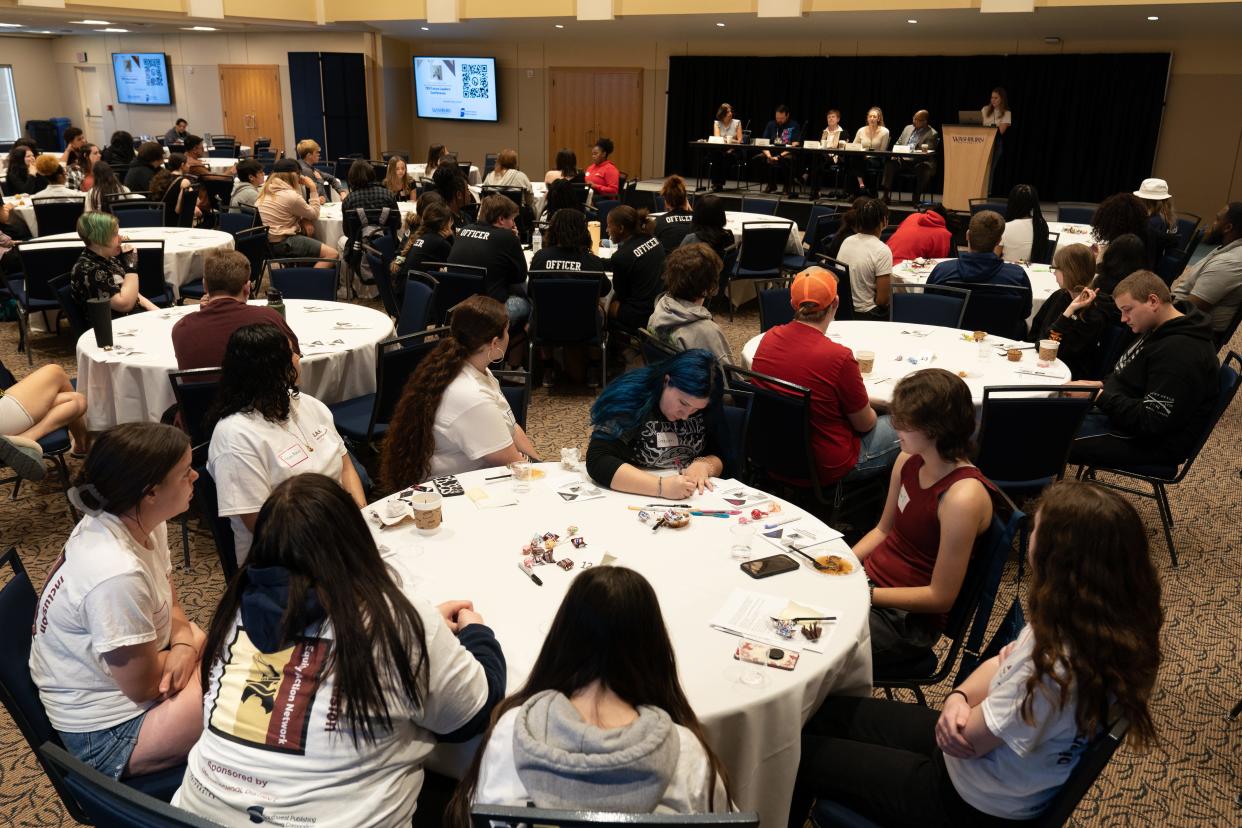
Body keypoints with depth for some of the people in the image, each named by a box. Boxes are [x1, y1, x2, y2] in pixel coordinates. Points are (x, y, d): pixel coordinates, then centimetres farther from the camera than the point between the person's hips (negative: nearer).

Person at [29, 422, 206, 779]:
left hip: (130, 668, 8)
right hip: (108, 733, -8)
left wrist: (183, 644, -17)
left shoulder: (143, 523, -9)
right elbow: (144, 687, -24)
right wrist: (194, 642, -7)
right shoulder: (116, 575, -35)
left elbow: (170, 603, 4)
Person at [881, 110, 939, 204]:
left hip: (918, 161, -5)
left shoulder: (932, 134, 1)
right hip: (902, 159, 5)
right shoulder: (908, 128, 19)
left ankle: (916, 197, -28)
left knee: (923, 167, -36)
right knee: (890, 162, -22)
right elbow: (898, 143, 23)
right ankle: (886, 195, -25)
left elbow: (928, 153, -5)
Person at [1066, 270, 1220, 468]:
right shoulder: (1158, 331, 7)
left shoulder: (1181, 353, -25)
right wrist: (1100, 385, 3)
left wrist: (1099, 397, -22)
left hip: (1151, 443, -10)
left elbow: (1151, 421, -27)